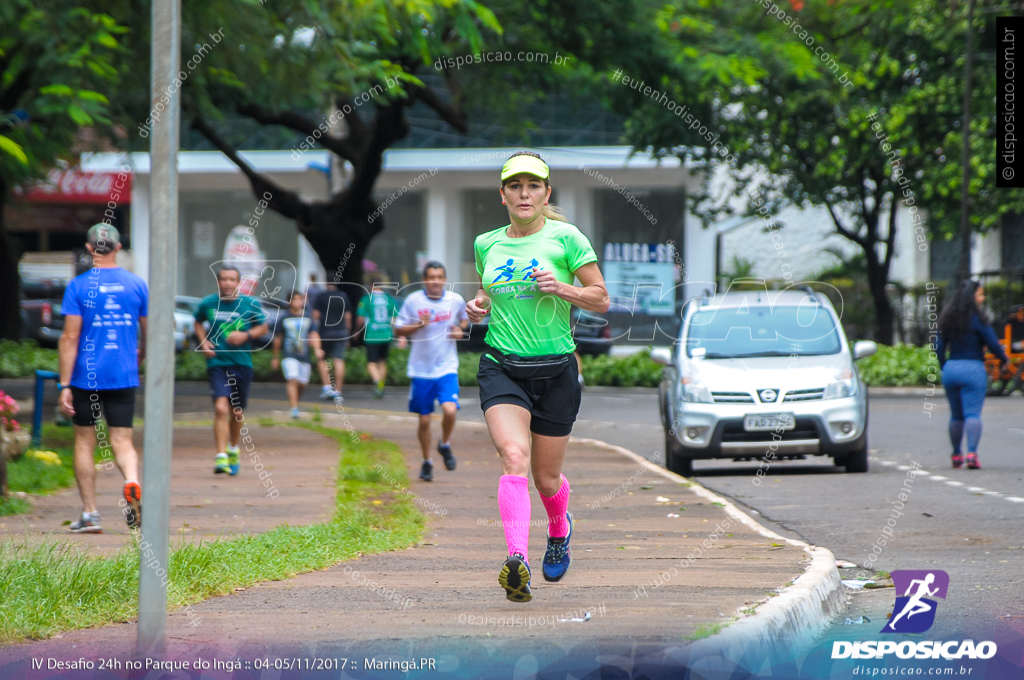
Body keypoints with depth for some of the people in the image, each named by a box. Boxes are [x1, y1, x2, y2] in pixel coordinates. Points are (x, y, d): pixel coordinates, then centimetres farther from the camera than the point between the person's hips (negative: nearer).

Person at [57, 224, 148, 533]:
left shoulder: (78, 286, -6)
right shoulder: (137, 284, 3)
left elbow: (70, 337, -10)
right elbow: (149, 334, 10)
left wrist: (64, 385, -8)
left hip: (86, 376, -2)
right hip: (124, 377, 2)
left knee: (84, 441, 11)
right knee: (122, 441, 4)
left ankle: (90, 514, 11)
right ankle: (132, 483, -28)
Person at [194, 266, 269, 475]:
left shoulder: (250, 305, -1)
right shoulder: (208, 303, 0)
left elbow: (263, 327, 11)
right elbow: (198, 322, 19)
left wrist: (246, 335, -9)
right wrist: (203, 341, 1)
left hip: (242, 364, 2)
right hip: (217, 363, -2)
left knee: (237, 411, 13)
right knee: (221, 408, -18)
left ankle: (233, 449, 39)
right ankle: (221, 457, -19)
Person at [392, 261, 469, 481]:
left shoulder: (456, 300, 0)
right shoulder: (413, 301, -4)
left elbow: (465, 318, 21)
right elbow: (398, 330, 2)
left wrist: (460, 329, -1)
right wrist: (418, 325, -16)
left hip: (447, 367, 0)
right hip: (421, 369, 0)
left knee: (450, 410, -20)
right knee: (424, 419, 4)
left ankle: (445, 445, 10)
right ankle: (427, 462, 25)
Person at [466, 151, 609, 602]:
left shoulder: (565, 237, -2)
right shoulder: (486, 244, 9)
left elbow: (601, 299, 0)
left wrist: (560, 286, -17)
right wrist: (479, 307, 3)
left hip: (556, 369, -1)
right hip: (501, 367, 1)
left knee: (546, 477, 9)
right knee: (514, 458, -23)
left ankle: (559, 528, 44)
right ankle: (517, 560, -34)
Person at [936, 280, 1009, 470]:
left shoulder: (948, 319, 8)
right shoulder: (978, 319, -9)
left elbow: (939, 347, 10)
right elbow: (993, 344, -8)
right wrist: (1005, 359, 10)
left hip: (951, 369, 5)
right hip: (973, 369, -5)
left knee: (956, 415, 15)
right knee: (973, 413, -8)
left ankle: (956, 455, 20)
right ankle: (972, 453, -21)